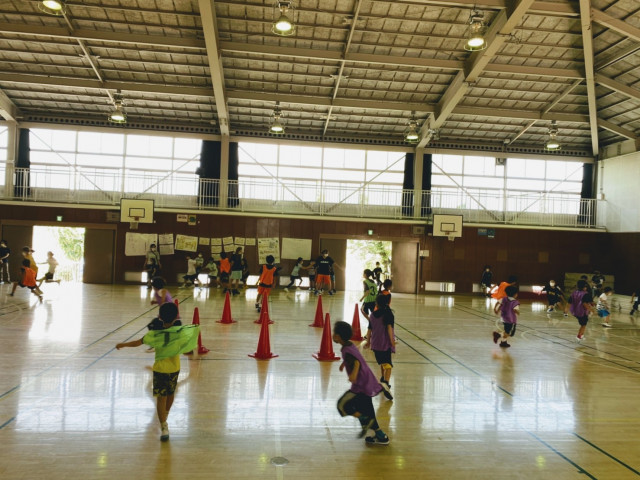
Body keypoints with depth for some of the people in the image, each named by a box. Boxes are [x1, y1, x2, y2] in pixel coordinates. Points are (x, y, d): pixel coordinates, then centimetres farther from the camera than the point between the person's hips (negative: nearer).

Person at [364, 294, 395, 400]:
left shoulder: (372, 315, 7)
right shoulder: (388, 314, -5)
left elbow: (369, 330, 11)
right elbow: (389, 327, -15)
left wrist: (368, 342, 21)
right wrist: (392, 340, -16)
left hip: (375, 343, 5)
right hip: (386, 343, -5)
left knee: (382, 363, 24)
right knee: (388, 365, -10)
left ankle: (383, 379, 37)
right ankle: (385, 382, -32)